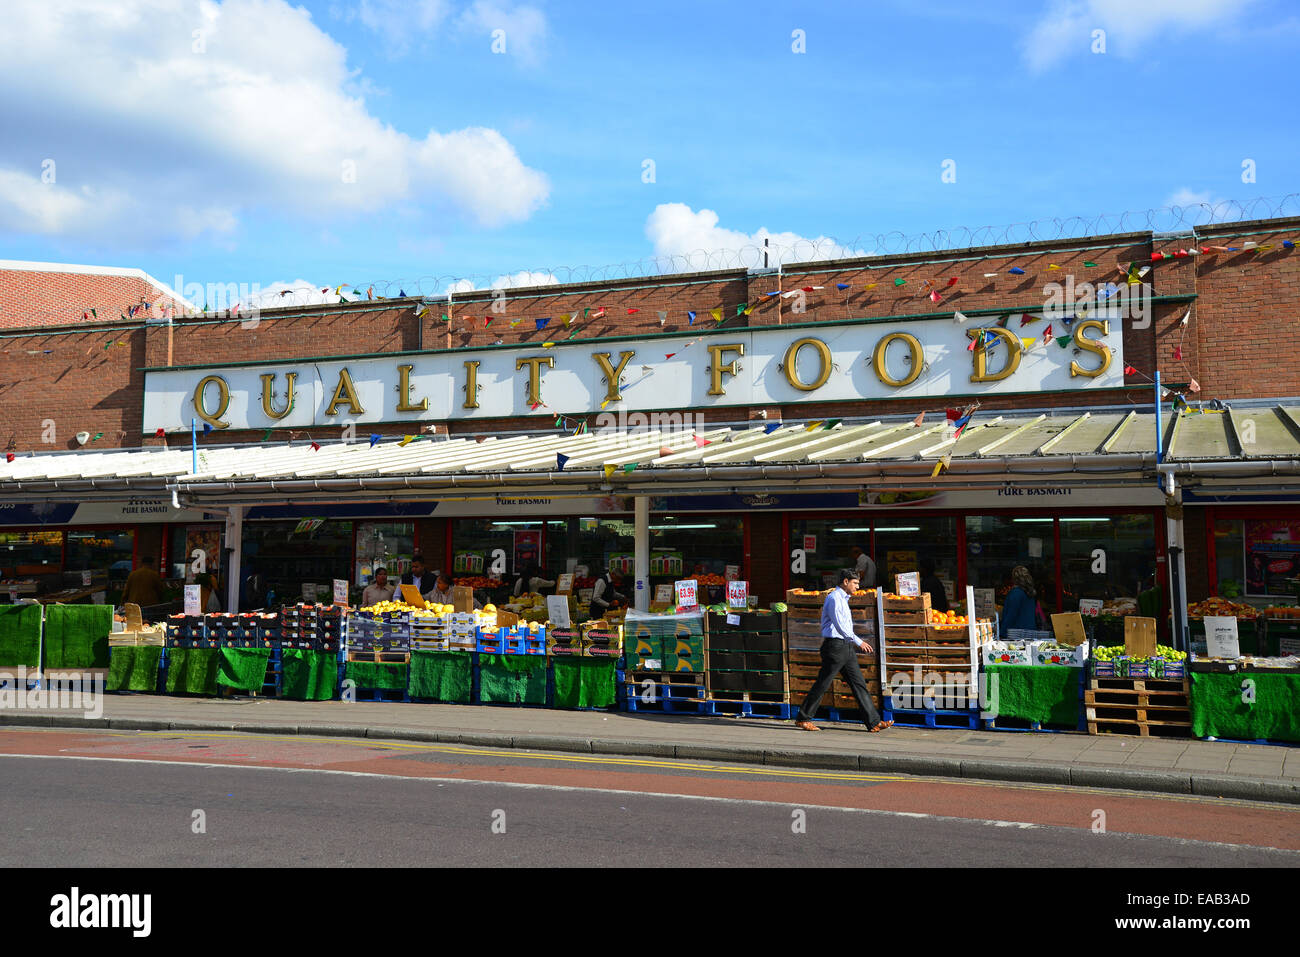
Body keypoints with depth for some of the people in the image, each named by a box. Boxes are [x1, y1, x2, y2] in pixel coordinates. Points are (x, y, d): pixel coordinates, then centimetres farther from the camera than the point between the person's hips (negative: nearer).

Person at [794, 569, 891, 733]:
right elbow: (839, 626, -19)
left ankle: (874, 722, 4)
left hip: (847, 647, 9)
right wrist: (858, 642, -17)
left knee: (859, 683, 5)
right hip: (835, 645, -9)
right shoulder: (834, 598, -12)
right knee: (822, 684, -3)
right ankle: (802, 719, 7)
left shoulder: (843, 599, 18)